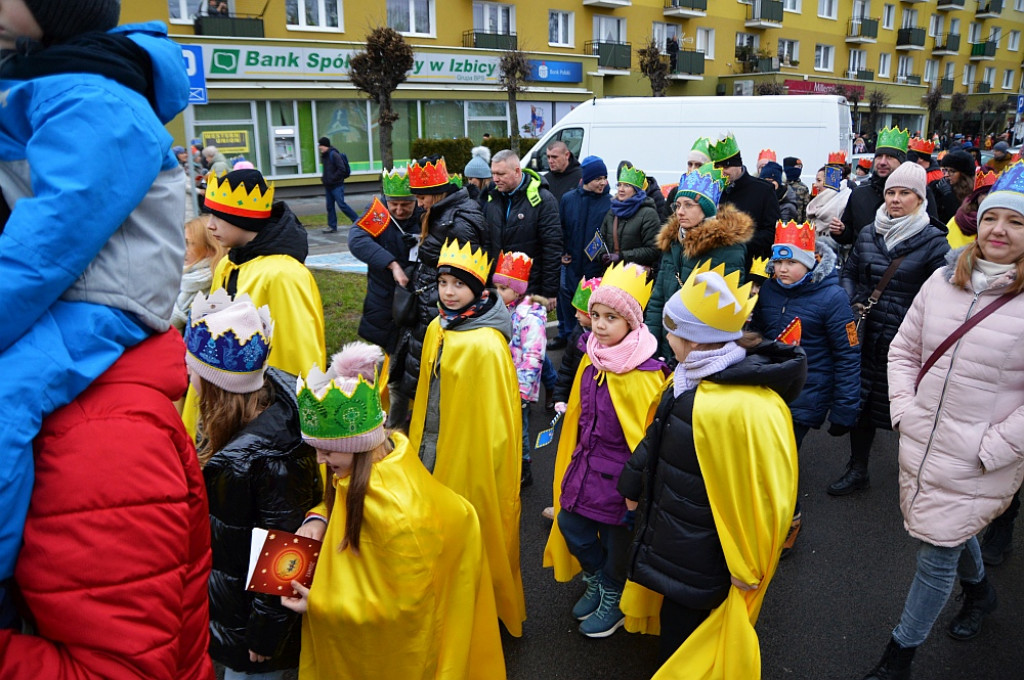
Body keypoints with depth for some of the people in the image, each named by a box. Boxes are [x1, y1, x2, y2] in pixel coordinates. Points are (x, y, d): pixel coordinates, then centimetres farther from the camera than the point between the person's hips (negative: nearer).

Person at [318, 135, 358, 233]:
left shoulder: (334, 155, -13)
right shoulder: (324, 156, 14)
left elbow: (342, 169, -19)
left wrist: (332, 178, -18)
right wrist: (324, 178, 9)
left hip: (337, 185, -9)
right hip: (328, 186, 9)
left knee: (341, 204, -11)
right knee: (330, 206, 7)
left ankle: (357, 220, 1)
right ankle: (332, 226, 12)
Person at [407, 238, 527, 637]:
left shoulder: (487, 345, -22)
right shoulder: (437, 329, 4)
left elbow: (495, 417, -18)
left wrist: (480, 467, -14)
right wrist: (420, 445, 16)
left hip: (472, 458, -8)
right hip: (434, 450, 8)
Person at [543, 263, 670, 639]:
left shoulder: (644, 375, -23)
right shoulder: (591, 360, -1)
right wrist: (572, 465, 18)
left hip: (618, 475, -6)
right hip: (586, 464, 6)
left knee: (616, 541, 12)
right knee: (571, 526, 16)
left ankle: (613, 601, 41)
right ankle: (595, 583, 44)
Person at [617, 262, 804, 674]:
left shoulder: (747, 407, -32)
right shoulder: (692, 378, 0)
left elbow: (762, 495, -26)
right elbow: (658, 440, 14)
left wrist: (747, 572, -15)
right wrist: (635, 485, 22)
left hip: (701, 565, -8)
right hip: (670, 542, 8)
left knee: (682, 645, 12)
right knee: (672, 627, 27)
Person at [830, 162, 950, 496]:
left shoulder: (933, 240, -6)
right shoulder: (868, 233, 7)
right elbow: (849, 273, 16)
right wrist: (851, 303, -1)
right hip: (865, 335, 4)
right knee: (861, 400, 10)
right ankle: (857, 470, 25)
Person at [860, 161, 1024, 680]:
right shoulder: (943, 280, -1)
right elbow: (903, 348, 9)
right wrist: (903, 408, -1)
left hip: (978, 462, -5)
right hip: (920, 442, 5)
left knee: (937, 551, 5)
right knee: (952, 533, 25)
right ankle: (979, 589, 57)